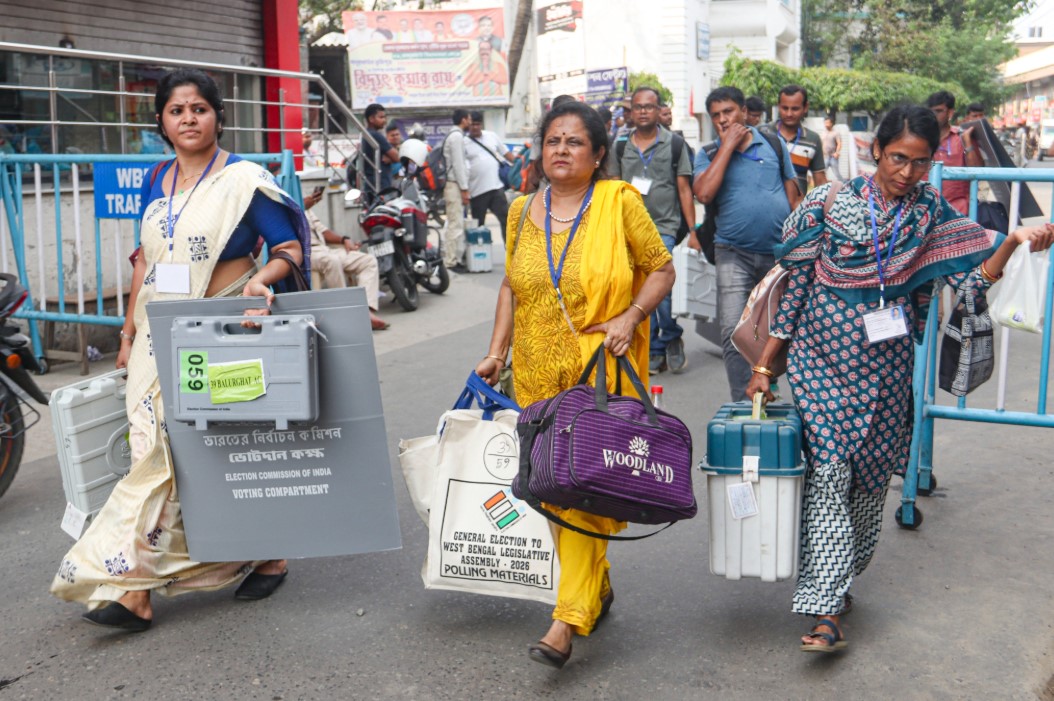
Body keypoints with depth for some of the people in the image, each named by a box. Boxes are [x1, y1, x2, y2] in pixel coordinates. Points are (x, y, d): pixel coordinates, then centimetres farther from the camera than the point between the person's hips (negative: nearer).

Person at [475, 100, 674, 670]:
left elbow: (662, 269, 2)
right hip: (536, 372, 5)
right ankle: (597, 588, 30)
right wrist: (496, 351, 9)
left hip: (598, 368, -5)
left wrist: (631, 316, -14)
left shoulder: (619, 202, -3)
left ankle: (568, 620, -8)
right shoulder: (523, 211, 10)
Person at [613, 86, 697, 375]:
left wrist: (693, 230, -3)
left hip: (663, 226, -4)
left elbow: (684, 189, 2)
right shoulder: (621, 147, 11)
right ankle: (655, 350, 15)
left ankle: (670, 337, 5)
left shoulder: (675, 144, 3)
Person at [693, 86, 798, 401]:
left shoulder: (773, 144, 9)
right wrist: (728, 146, -10)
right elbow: (704, 193, -16)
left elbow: (793, 193, 12)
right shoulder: (709, 155, 5)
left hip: (780, 252, 2)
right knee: (733, 333, -11)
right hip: (735, 254, -2)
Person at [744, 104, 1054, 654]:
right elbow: (796, 287, -3)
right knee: (828, 470, -10)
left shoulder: (929, 211, 2)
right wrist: (764, 365, -2)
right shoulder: (830, 205, -6)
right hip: (825, 354, -3)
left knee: (872, 472, 9)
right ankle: (827, 608, -9)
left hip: (886, 361, 3)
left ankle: (839, 580, 28)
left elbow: (971, 281, -3)